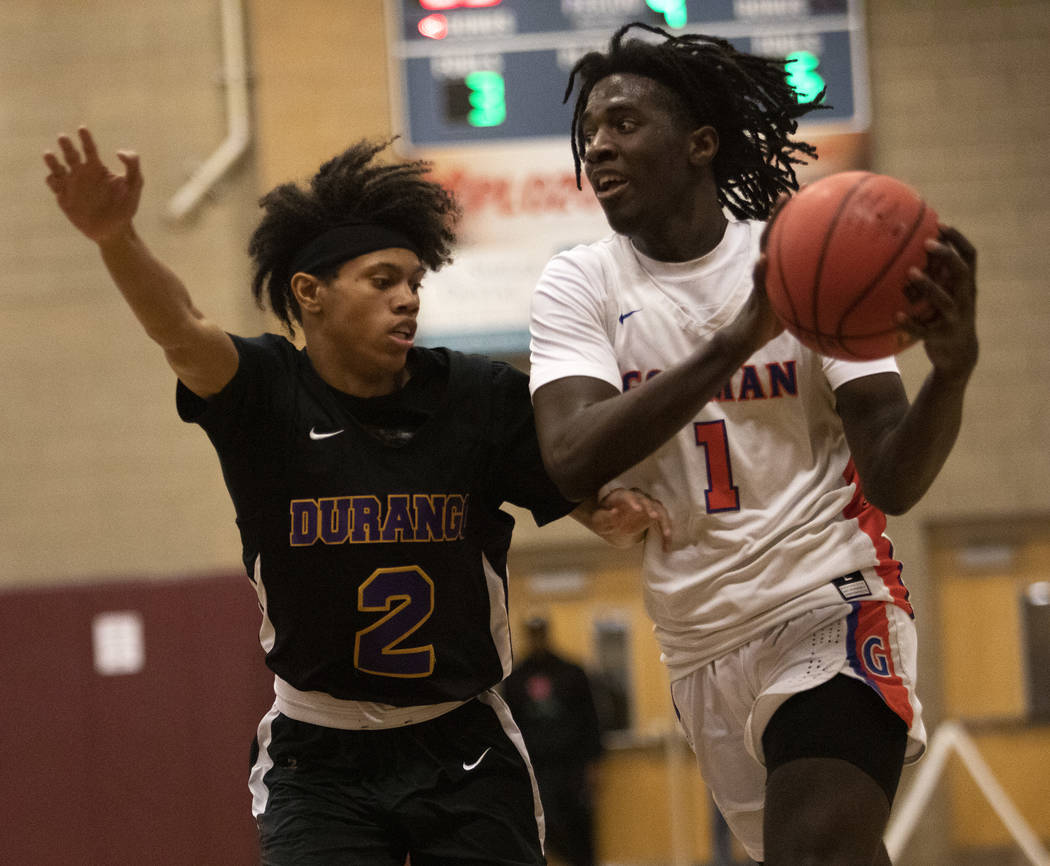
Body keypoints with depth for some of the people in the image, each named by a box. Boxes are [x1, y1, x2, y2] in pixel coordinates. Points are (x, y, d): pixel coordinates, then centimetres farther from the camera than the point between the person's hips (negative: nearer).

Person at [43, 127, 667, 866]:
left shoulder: (481, 397, -4)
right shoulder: (266, 395, -9)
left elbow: (589, 496, -1)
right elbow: (183, 332, -28)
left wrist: (621, 513, -27)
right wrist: (116, 239, -48)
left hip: (463, 750, 2)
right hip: (318, 760, -2)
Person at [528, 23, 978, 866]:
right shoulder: (579, 284, 0)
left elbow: (894, 482, -11)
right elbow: (572, 462, -19)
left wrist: (952, 369, -32)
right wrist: (739, 340, -31)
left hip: (829, 602, -4)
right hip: (701, 638, 4)